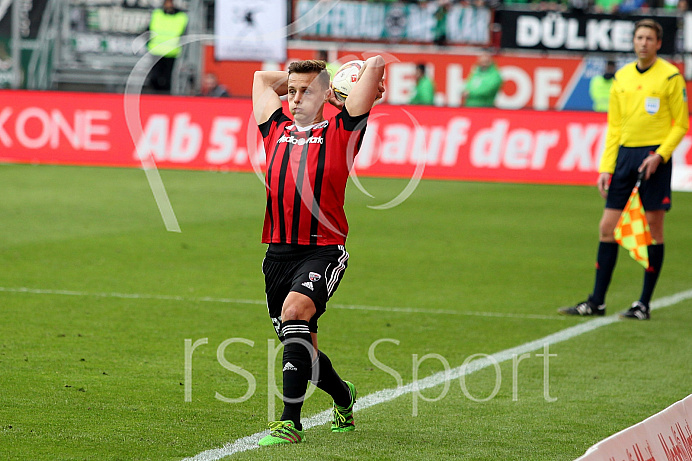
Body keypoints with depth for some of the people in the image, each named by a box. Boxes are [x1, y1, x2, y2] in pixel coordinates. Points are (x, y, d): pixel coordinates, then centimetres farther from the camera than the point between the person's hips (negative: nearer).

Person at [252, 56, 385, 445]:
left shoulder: (341, 132, 2)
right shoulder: (277, 130, 14)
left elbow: (376, 64, 0)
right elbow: (263, 77, 30)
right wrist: (298, 81, 27)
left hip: (324, 250, -5)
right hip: (278, 253, 5)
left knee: (294, 310, -30)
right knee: (300, 347, 12)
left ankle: (291, 421, -29)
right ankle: (343, 396, 43)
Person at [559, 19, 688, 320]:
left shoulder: (670, 76, -3)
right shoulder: (622, 77, 11)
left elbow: (681, 124, -2)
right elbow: (614, 126, 14)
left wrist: (659, 155, -15)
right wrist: (606, 167, 7)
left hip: (655, 154, -5)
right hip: (624, 152, 5)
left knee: (654, 227, -1)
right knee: (608, 227, 1)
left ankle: (644, 304, 6)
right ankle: (597, 301, 7)